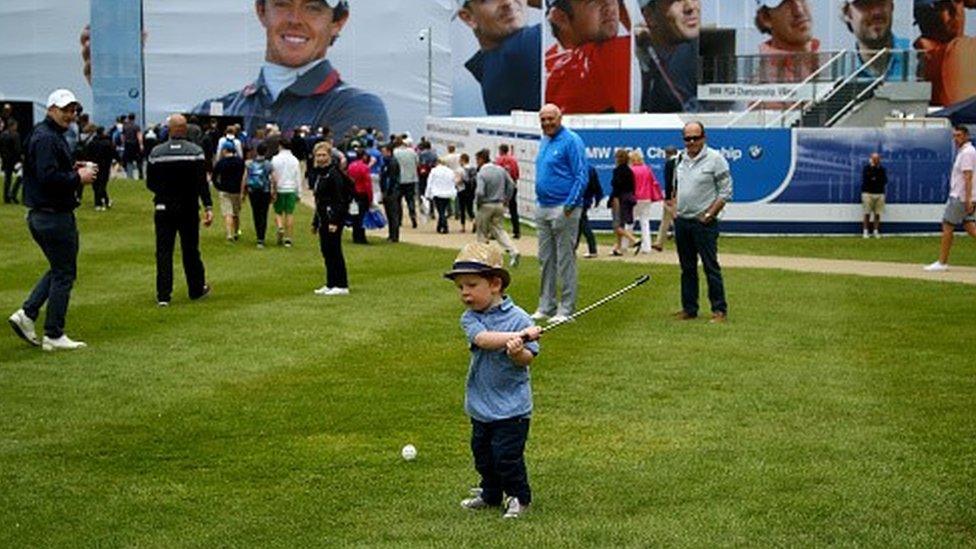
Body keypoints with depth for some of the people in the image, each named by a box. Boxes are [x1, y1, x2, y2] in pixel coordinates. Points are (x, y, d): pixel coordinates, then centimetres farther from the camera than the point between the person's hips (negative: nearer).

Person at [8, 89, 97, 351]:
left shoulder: (53, 136, 16)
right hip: (55, 216, -11)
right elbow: (48, 177, -27)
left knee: (59, 270, 20)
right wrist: (78, 178, -16)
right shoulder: (46, 138, -17)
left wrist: (73, 169, 6)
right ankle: (54, 336, 5)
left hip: (40, 216, 11)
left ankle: (27, 314, 13)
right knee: (64, 273, -1)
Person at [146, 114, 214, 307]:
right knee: (190, 250, 11)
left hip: (164, 207, 1)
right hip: (189, 209, 0)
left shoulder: (156, 152, -2)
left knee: (163, 251, 3)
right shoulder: (195, 152, -7)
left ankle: (163, 295, -1)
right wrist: (208, 207, -11)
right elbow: (202, 183, -12)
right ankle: (197, 289, 23)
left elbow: (150, 183, 4)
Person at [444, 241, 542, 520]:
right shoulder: (470, 318, -2)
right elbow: (482, 339, -23)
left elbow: (528, 358, -12)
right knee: (482, 451, 17)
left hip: (511, 405, -5)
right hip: (481, 403, 5)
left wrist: (518, 352, -35)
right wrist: (520, 335, -32)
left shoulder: (518, 318, -12)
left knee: (507, 454, -2)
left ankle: (519, 497, 18)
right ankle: (491, 494, 36)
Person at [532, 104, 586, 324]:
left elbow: (581, 176, -14)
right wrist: (539, 202, 16)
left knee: (565, 260, -3)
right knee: (546, 259, 12)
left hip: (563, 209, -9)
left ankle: (566, 308, 1)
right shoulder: (544, 141, 16)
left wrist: (570, 205, -20)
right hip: (542, 208, 9)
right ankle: (546, 306, 18)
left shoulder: (571, 141, -10)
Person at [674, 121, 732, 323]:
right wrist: (675, 210, 10)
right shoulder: (681, 159, 11)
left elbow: (725, 191, -9)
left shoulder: (715, 159, -8)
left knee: (711, 267, -6)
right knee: (687, 268, 11)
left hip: (703, 223, -6)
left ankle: (719, 310, -1)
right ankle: (689, 308, 18)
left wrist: (709, 215, -12)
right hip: (682, 221, 6)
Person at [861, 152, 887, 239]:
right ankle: (866, 231, 1)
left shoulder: (882, 169, 11)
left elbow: (885, 181, 3)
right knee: (867, 213, -3)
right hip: (868, 193, -3)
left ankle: (876, 231, 8)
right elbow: (864, 180, -8)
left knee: (877, 214, 2)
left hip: (879, 193, 3)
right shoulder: (866, 168, 3)